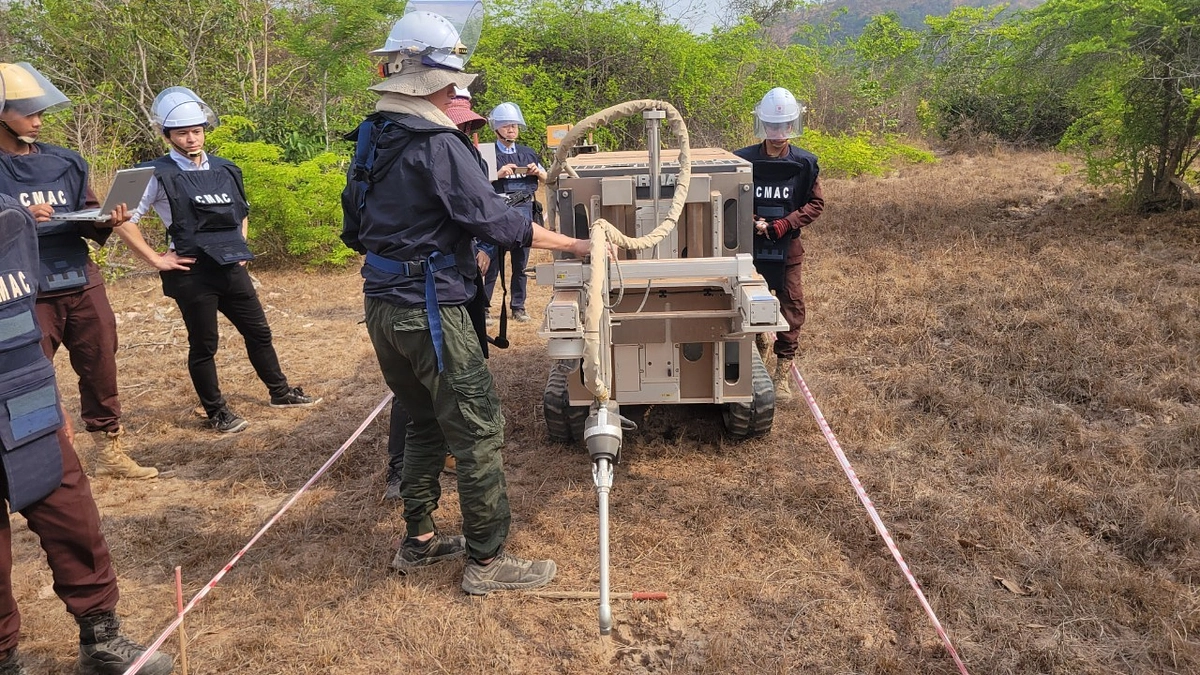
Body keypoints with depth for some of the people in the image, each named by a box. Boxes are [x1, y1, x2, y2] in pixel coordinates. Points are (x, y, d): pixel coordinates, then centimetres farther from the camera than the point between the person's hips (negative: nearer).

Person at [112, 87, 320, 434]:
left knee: (258, 331, 14)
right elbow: (124, 220, -12)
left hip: (231, 268, 6)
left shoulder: (224, 169, 8)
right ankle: (216, 412, 20)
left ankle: (280, 392, 31)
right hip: (192, 274, -5)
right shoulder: (160, 175, -9)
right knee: (204, 345, 5)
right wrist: (156, 260, -11)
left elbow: (241, 212, 25)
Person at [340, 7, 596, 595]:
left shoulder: (372, 139, 11)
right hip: (432, 310, -9)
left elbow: (354, 229, 17)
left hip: (383, 305, 9)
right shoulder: (439, 144, -17)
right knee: (478, 431, 0)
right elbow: (493, 219, -18)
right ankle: (487, 562, 8)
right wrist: (573, 245, -12)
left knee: (425, 422, 20)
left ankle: (418, 541, 29)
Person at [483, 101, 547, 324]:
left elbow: (546, 179, 21)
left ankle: (518, 306, 18)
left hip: (525, 209, 4)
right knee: (492, 263, -4)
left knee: (521, 263, 9)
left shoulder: (527, 153, 15)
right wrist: (498, 174, -19)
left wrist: (537, 171, 0)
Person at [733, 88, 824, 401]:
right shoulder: (743, 160, -3)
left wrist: (785, 224, -13)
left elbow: (816, 203, 1)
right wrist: (752, 222, -15)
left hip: (788, 248, 0)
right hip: (750, 246, 0)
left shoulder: (805, 163, -1)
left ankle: (783, 373, 10)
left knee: (792, 310, 1)